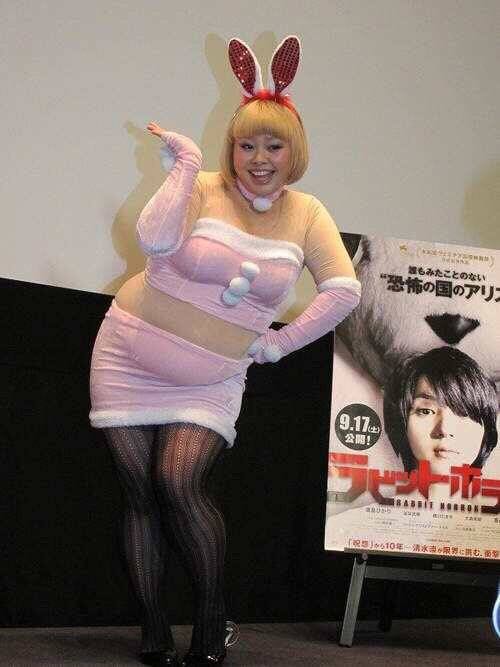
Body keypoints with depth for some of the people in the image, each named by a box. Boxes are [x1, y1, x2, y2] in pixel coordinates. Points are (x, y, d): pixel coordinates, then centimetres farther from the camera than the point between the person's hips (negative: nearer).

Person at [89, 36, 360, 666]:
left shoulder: (306, 214, -1)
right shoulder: (202, 190, -10)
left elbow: (344, 290, -5)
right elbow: (155, 240, -29)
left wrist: (280, 342, -6)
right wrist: (185, 161, -24)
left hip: (211, 379, 1)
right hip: (131, 359, 0)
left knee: (180, 483, -19)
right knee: (141, 494, 0)